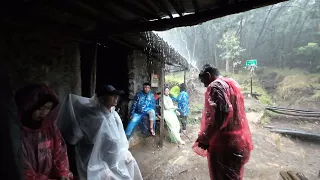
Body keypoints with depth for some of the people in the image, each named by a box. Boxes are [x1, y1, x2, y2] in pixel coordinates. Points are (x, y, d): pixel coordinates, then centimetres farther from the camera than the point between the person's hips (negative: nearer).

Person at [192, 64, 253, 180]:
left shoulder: (216, 86, -13)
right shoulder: (233, 84, 15)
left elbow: (220, 114, -28)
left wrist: (203, 140, -23)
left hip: (225, 145, -9)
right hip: (240, 142, 9)